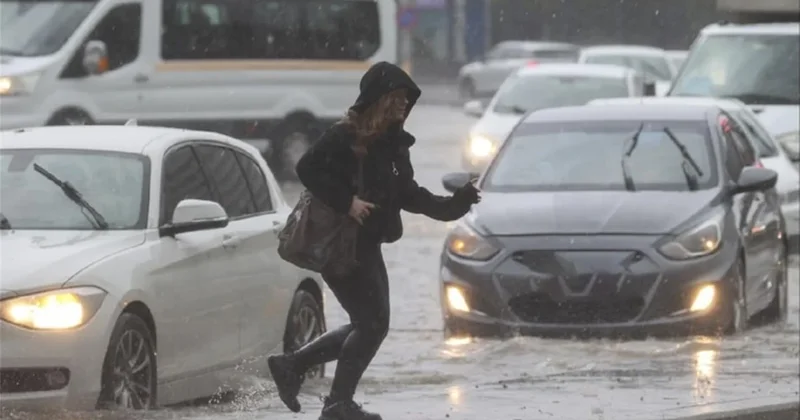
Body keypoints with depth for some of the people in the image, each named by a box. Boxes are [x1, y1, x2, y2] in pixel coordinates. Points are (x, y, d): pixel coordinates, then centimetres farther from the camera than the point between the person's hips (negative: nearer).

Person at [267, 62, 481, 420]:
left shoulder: (392, 142, 10)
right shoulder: (346, 136, -16)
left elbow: (406, 193, 16)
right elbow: (307, 169, -22)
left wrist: (447, 206, 4)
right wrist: (346, 202, -25)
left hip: (366, 244, 9)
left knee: (369, 324, 13)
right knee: (372, 322, -7)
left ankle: (290, 365, 22)